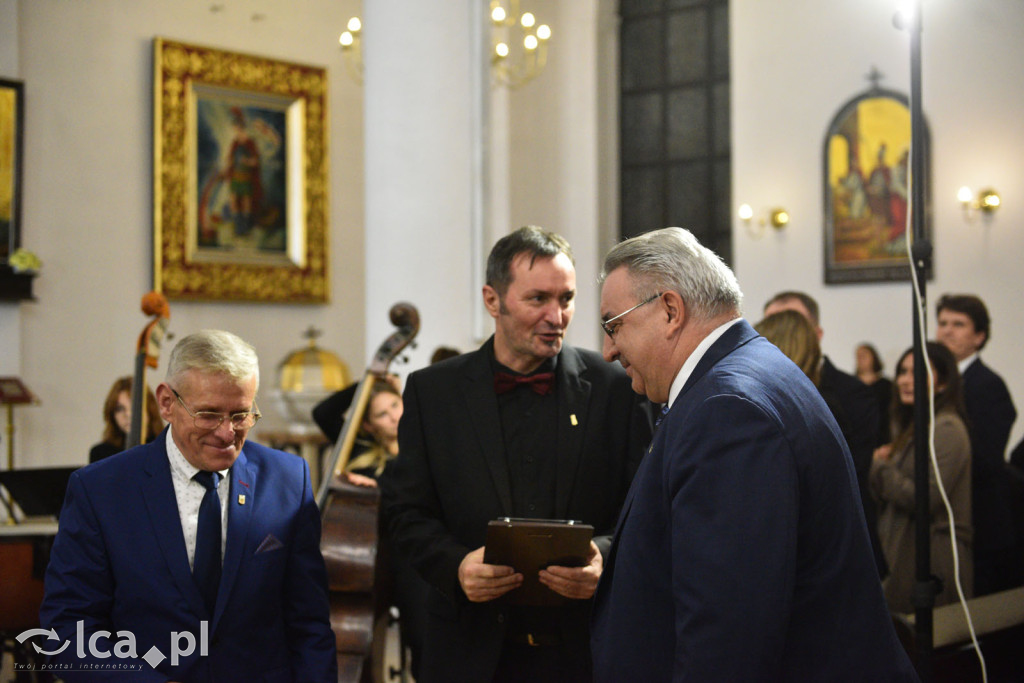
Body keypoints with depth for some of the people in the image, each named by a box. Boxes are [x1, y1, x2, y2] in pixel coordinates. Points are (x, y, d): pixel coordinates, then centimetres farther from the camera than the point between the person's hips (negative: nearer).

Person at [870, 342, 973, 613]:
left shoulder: (947, 428, -13)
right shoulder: (914, 426, 18)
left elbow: (927, 499, -20)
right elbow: (884, 492, 19)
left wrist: (881, 467, -11)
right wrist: (885, 462, 0)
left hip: (934, 557, -9)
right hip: (905, 553, 9)